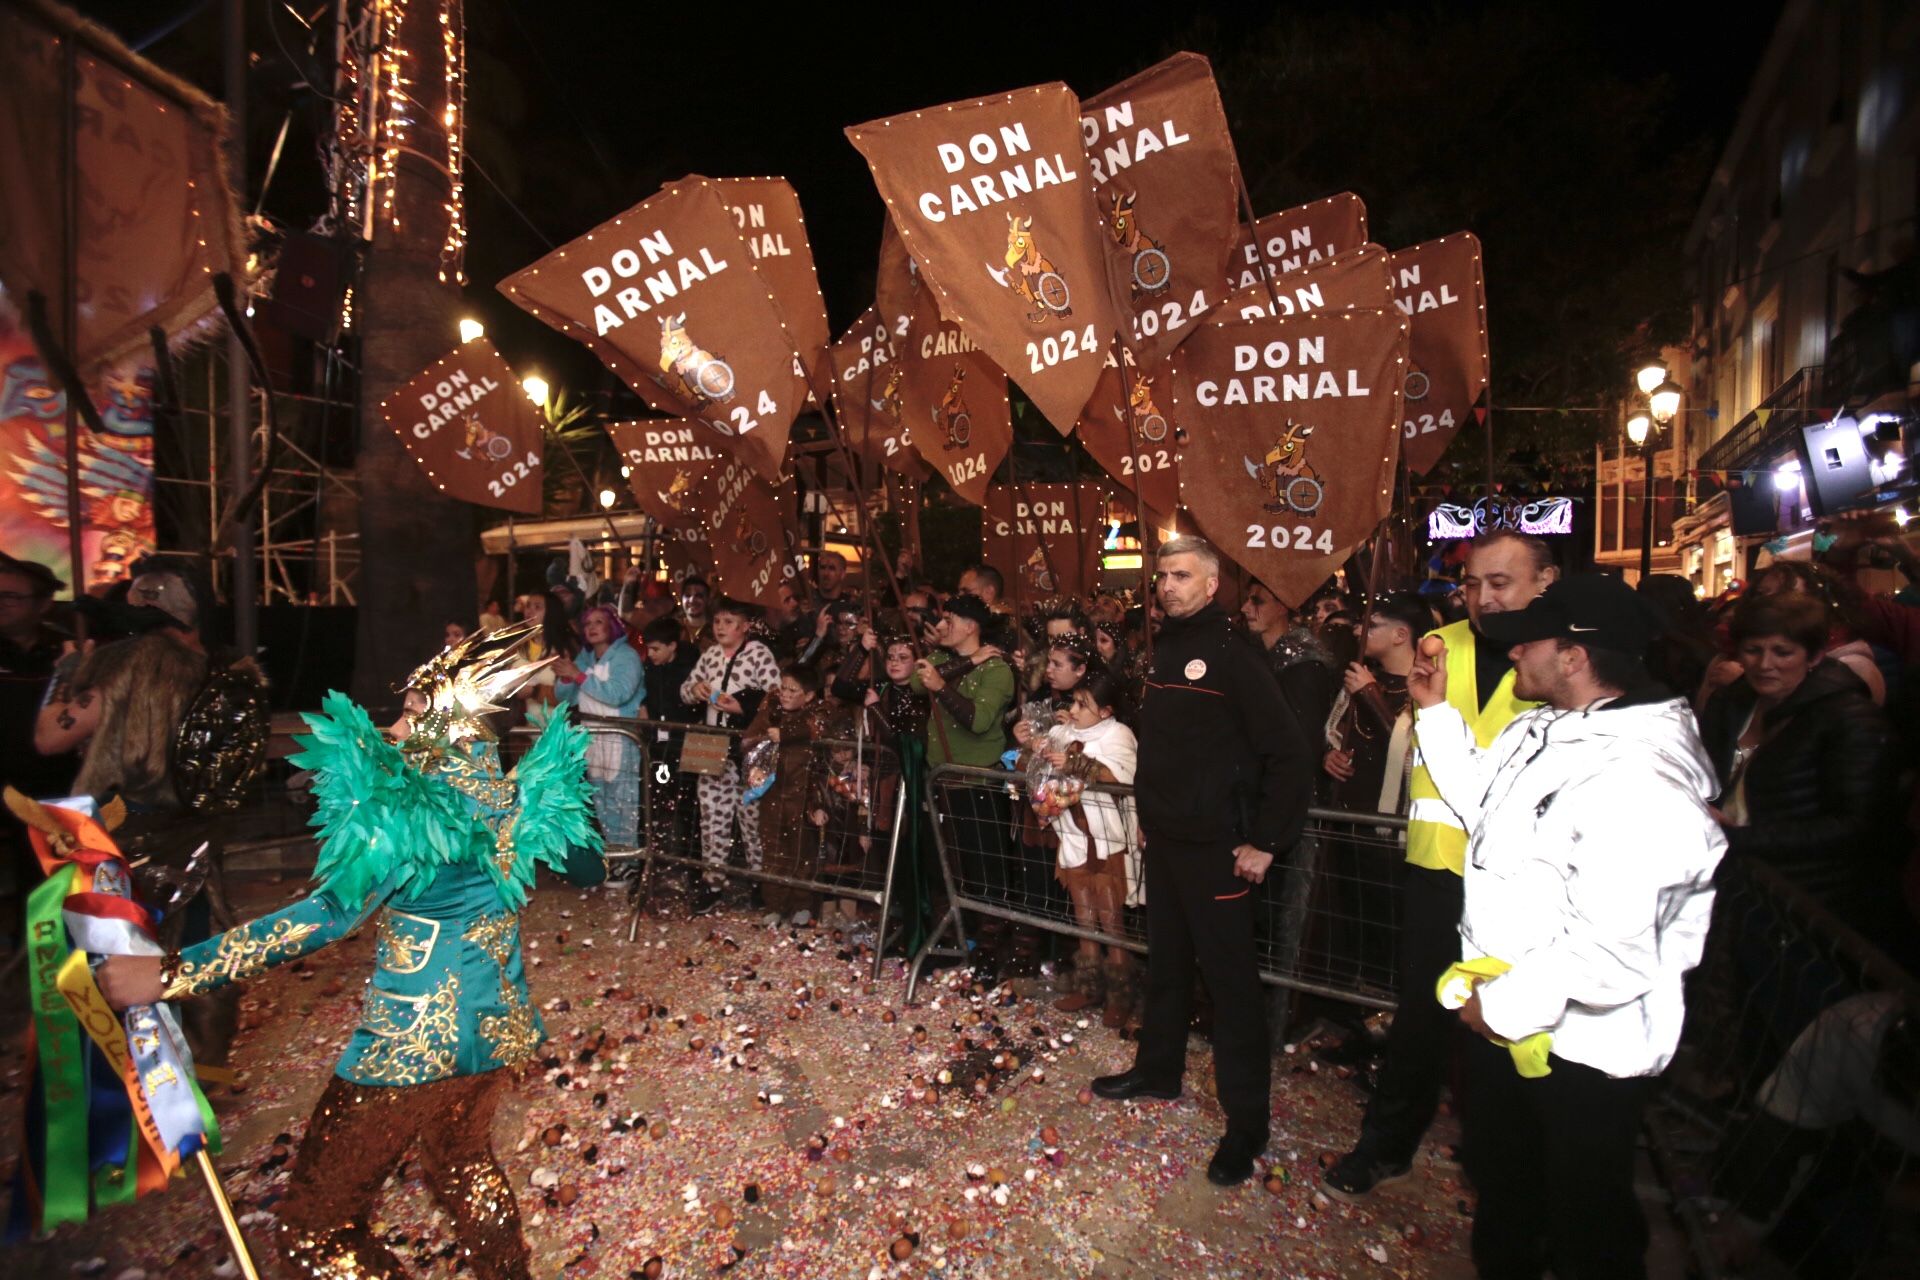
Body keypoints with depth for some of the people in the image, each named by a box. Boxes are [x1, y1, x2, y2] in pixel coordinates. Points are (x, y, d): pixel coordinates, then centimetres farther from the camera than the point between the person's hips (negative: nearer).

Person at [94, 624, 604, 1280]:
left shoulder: (415, 810, -19)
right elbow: (590, 870, 15)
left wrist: (173, 973, -31)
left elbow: (333, 910, -30)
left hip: (414, 1042, -7)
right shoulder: (521, 797, -1)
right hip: (497, 1028, 7)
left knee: (317, 1223, 12)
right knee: (464, 1163, 33)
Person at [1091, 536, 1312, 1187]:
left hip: (1215, 846, -7)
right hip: (1164, 839, 8)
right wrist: (1147, 811, 15)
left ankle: (1247, 1121, 13)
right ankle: (1159, 1068, 38)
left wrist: (1265, 842, -16)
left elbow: (1289, 756, -16)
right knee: (1166, 960, 20)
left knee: (1230, 976, 1)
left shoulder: (1233, 656, -14)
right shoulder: (1163, 652, 9)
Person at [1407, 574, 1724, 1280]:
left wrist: (1504, 1005, -20)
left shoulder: (1636, 777, -31)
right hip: (1499, 1015, 8)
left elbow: (1611, 953, -33)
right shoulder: (1540, 729, -2)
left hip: (1579, 1045, -8)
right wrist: (1436, 709, 8)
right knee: (1499, 1178, 30)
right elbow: (1483, 802, 15)